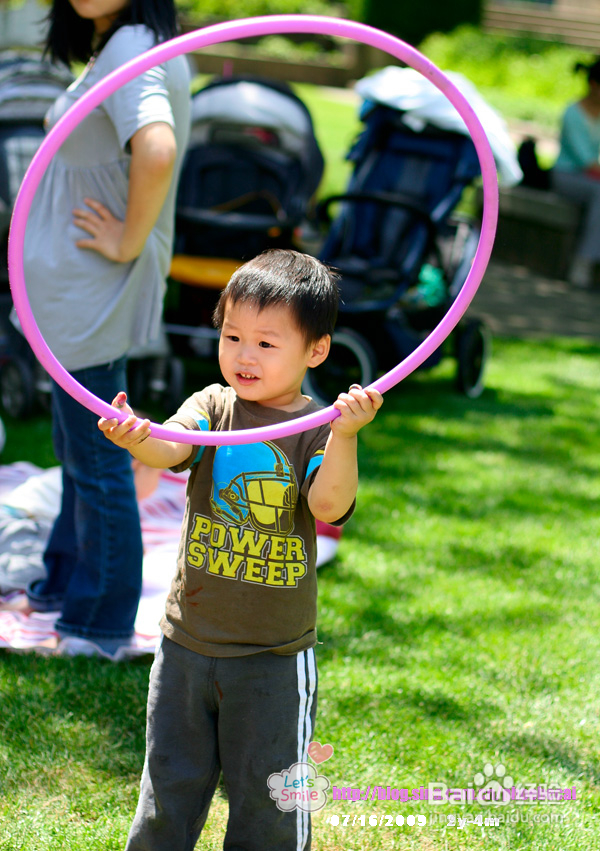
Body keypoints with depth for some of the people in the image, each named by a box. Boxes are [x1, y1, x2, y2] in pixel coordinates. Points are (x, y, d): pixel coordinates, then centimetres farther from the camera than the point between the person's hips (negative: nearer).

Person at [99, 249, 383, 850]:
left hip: (273, 653, -2)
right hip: (188, 638, 2)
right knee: (172, 777, 16)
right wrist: (137, 439, -44)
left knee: (265, 790, 11)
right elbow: (172, 449, -22)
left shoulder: (317, 428, -9)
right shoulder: (213, 405, -2)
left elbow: (329, 505, -25)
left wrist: (344, 436, -41)